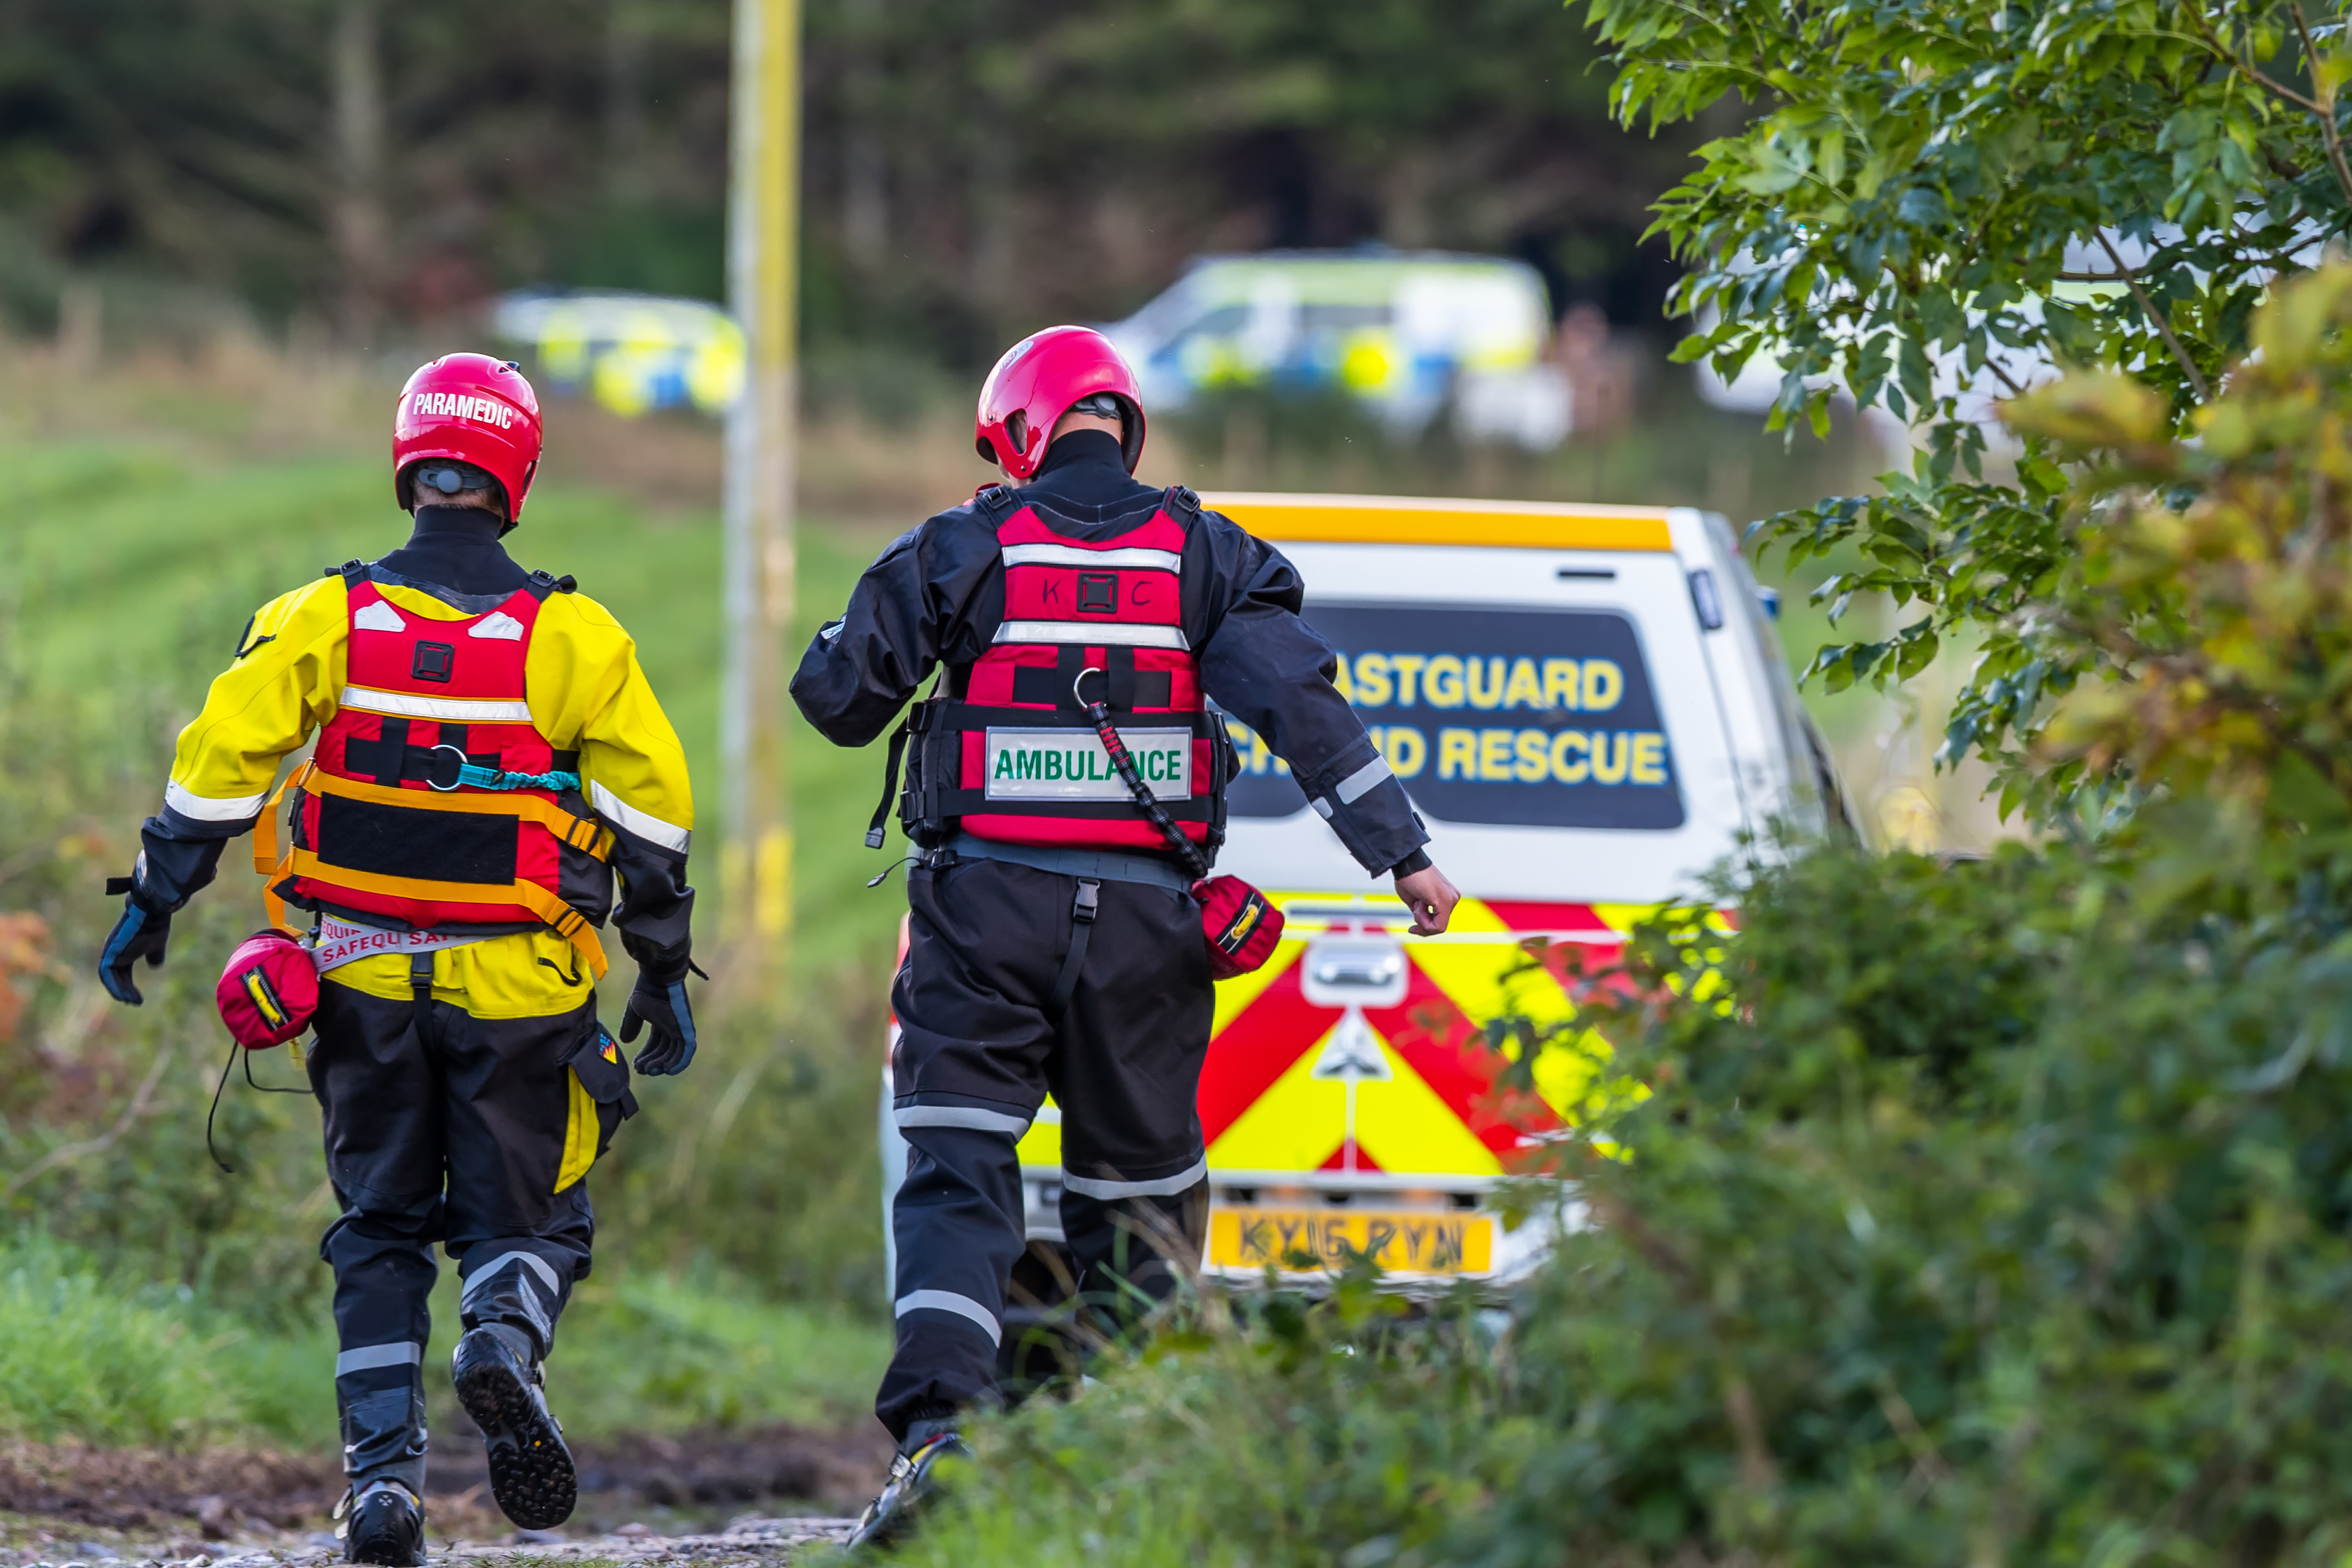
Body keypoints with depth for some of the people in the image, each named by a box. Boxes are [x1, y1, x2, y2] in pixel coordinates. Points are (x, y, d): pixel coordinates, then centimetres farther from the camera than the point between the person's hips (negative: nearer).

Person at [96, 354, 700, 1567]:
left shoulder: (325, 618, -1)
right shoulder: (573, 635, -3)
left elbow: (221, 759, -6)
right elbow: (651, 801, -4)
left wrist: (153, 904, 4)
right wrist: (663, 971, 5)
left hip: (365, 981, 1)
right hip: (515, 989, -1)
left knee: (380, 1227, 14)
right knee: (525, 1216, 11)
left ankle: (381, 1470, 0)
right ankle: (505, 1336, -23)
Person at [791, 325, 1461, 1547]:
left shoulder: (963, 551, 0)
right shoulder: (1204, 556, 5)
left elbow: (836, 695, 2)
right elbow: (1302, 705, -5)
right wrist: (1401, 851, -6)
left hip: (987, 908, -2)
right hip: (1142, 918, 2)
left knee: (958, 1172, -3)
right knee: (1135, 1182, 13)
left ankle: (934, 1426, -22)